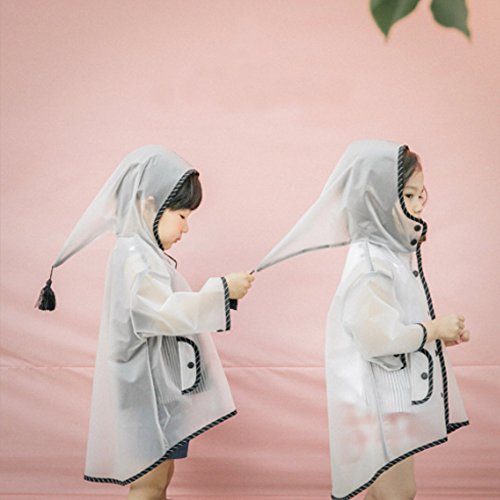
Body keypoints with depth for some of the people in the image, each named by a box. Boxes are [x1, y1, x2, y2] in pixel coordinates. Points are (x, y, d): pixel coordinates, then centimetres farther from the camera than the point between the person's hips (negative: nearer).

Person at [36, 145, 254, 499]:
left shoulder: (146, 254, 15)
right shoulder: (134, 257, -19)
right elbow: (165, 313, -30)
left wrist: (217, 297, 16)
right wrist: (220, 292, -28)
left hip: (162, 390, 11)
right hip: (147, 390, -11)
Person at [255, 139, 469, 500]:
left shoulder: (394, 252, 9)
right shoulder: (370, 263, -22)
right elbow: (377, 335, -27)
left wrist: (440, 332, 4)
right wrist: (436, 329, -16)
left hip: (399, 398, 10)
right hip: (379, 404, -10)